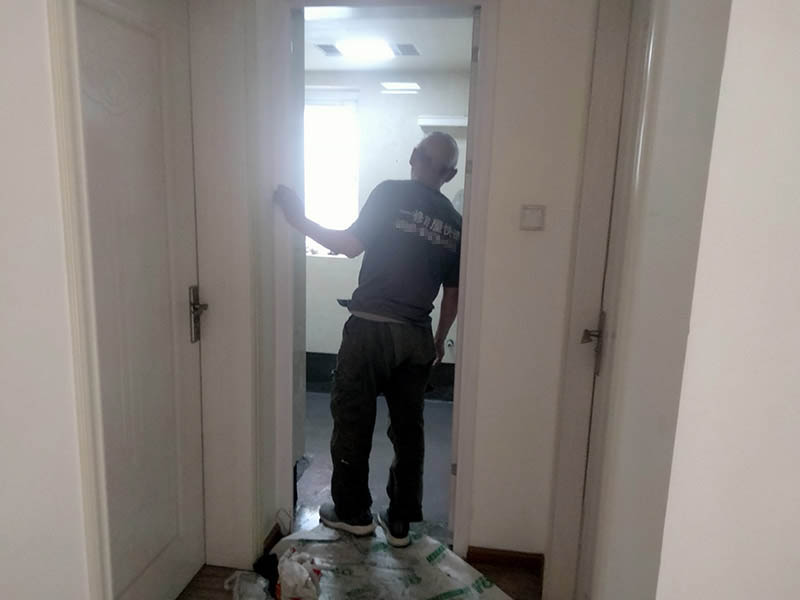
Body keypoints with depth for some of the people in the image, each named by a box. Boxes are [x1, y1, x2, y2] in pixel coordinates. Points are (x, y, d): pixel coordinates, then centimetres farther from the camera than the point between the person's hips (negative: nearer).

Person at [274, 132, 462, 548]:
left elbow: (349, 244, -11)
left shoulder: (391, 194, -5)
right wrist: (439, 340, 23)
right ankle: (400, 521, 22)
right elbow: (452, 294, 11)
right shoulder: (455, 225, 8)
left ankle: (353, 512, 23)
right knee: (408, 428, 13)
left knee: (353, 422, 10)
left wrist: (300, 221, -2)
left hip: (371, 328, -4)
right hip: (416, 337, 5)